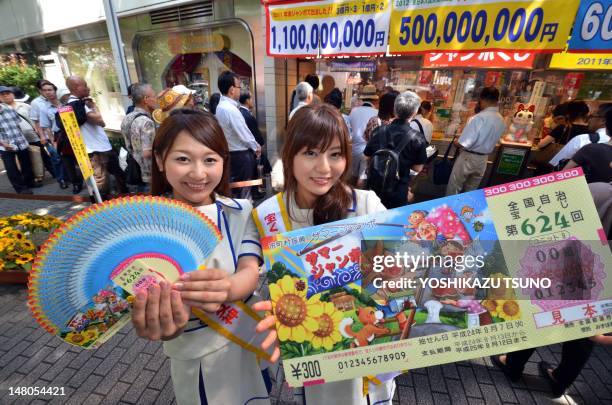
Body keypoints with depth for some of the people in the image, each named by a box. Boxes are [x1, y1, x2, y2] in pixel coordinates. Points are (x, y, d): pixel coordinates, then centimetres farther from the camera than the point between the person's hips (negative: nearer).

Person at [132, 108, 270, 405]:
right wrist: (162, 326, -45)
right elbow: (148, 299, -22)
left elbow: (251, 272, -19)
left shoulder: (240, 212, -8)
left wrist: (227, 288, -41)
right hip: (197, 353, -2)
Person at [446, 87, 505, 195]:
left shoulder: (478, 118, -23)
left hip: (468, 157, -7)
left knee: (453, 187, 9)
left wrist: (456, 143, -5)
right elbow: (492, 140, 12)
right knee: (471, 189, 20)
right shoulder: (501, 120, 1)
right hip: (483, 159, 7)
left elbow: (464, 143, -25)